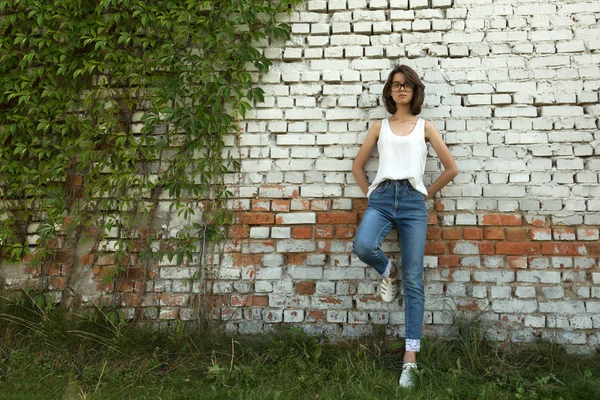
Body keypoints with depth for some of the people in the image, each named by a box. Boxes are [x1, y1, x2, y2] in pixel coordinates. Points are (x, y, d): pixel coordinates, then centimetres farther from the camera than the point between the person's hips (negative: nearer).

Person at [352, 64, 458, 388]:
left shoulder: (424, 126, 12)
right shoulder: (380, 127, 15)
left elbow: (451, 168, 11)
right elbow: (357, 166, 18)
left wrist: (426, 194, 8)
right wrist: (370, 194, 8)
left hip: (413, 201, -1)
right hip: (381, 197, 1)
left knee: (414, 280, -5)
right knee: (363, 246, -32)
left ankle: (410, 358, -1)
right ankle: (388, 272, 6)